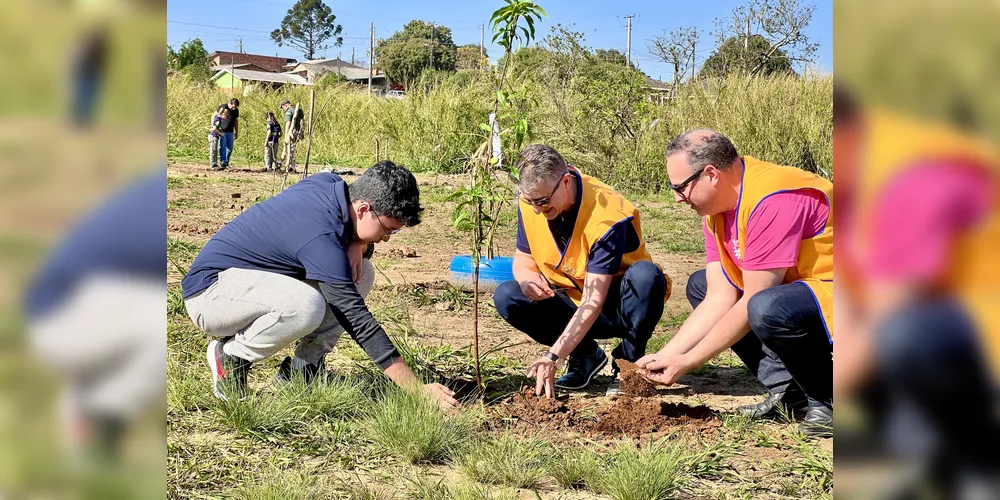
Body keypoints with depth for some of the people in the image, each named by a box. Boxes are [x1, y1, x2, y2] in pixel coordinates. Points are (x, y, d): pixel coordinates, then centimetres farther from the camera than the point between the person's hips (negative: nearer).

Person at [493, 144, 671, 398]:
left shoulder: (606, 217, -30)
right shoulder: (529, 204, -12)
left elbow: (593, 302, -32)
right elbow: (523, 255, 4)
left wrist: (552, 357, -37)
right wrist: (526, 277, -23)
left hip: (616, 306, -5)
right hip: (570, 301, 5)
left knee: (646, 276, -37)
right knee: (506, 297, -17)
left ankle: (628, 361, -11)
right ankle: (585, 355, -1)